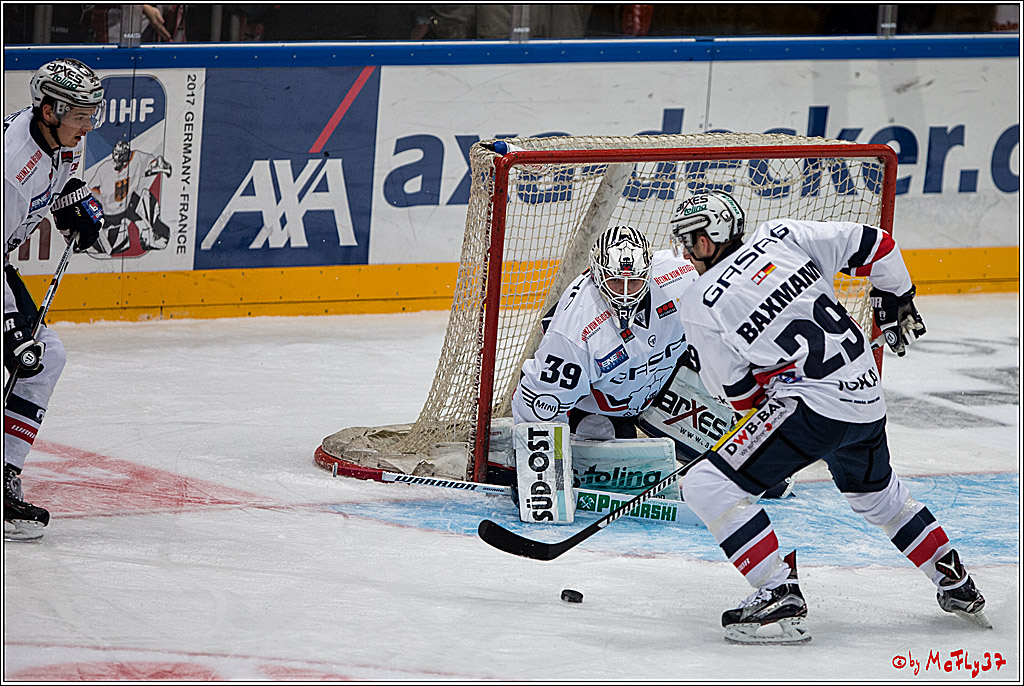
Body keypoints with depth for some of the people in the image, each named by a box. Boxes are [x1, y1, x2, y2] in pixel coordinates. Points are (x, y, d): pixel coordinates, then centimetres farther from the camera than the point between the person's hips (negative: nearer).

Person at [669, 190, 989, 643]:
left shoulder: (700, 306, -7)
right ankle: (958, 588, 41)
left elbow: (739, 392, 0)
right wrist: (898, 307, 24)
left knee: (708, 487, -6)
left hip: (813, 403, -7)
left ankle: (779, 596, -12)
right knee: (875, 492, 33)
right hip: (867, 395, 8)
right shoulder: (781, 236, 5)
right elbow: (875, 245, 9)